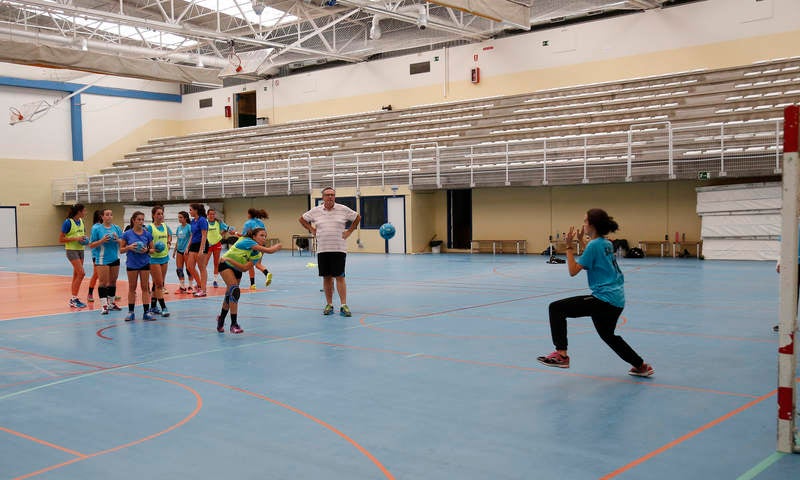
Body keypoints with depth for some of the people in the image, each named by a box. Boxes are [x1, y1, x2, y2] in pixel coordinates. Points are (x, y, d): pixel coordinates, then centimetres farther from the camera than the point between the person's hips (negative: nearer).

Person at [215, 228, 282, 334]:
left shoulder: (256, 253, -10)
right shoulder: (247, 241, -30)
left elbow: (244, 268, -20)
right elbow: (269, 250, -38)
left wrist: (230, 260, -32)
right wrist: (278, 246, -20)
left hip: (237, 269, 7)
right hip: (225, 265, -7)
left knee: (229, 295, 15)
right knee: (235, 291, -22)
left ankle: (221, 319, 38)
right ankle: (234, 324, -21)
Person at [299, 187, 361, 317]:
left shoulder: (343, 209, 2)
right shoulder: (315, 211, 5)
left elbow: (357, 217, 14)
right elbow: (302, 219, 19)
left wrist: (349, 231, 6)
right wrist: (312, 230, 9)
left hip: (339, 249, -2)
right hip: (322, 250, 2)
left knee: (340, 277, -5)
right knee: (326, 277, 7)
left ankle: (344, 306, -4)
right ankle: (329, 305, 15)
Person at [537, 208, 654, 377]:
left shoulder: (594, 245, -13)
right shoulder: (607, 244, 12)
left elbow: (573, 271, -13)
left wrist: (569, 246, -8)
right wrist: (582, 241, 28)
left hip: (604, 299, -9)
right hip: (617, 300, 9)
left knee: (556, 308, -11)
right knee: (608, 335, 31)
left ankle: (561, 354, -14)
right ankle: (641, 366, 38)